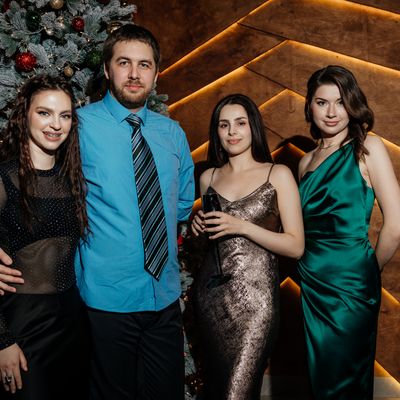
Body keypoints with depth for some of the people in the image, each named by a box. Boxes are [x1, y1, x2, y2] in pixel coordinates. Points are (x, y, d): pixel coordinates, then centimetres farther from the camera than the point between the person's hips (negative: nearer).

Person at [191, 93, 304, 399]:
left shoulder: (278, 175, -1)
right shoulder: (209, 177, 11)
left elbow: (296, 247, -6)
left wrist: (241, 226, -15)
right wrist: (200, 226, 1)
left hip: (255, 296, -4)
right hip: (210, 293, 4)